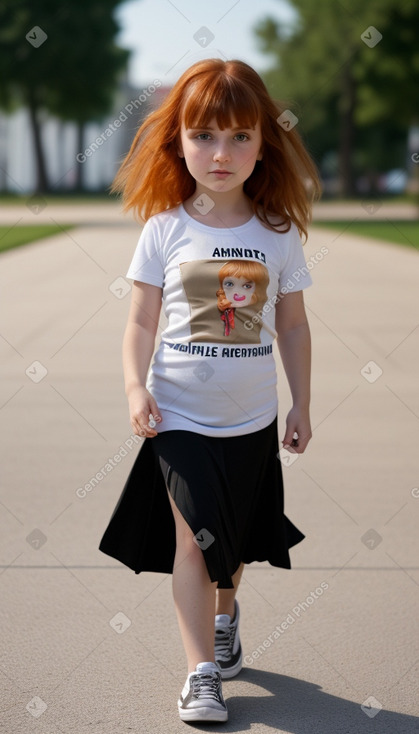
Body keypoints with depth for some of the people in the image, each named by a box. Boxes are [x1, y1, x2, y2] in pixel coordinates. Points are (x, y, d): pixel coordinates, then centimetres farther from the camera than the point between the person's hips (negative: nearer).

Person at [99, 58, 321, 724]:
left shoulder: (279, 232, -2)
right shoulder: (165, 228, -6)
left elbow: (293, 325, 5)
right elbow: (142, 321, -3)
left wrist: (302, 403, 5)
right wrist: (135, 388, -15)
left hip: (252, 418, 2)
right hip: (179, 414, -2)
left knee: (236, 535, 18)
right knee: (193, 535, -9)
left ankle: (224, 614, 46)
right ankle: (201, 671, -2)